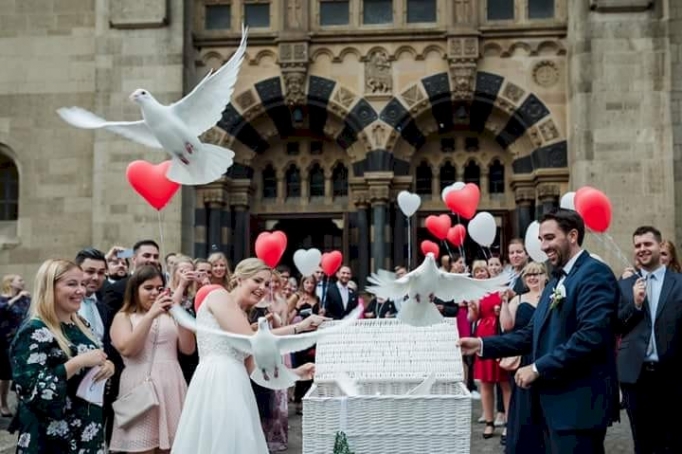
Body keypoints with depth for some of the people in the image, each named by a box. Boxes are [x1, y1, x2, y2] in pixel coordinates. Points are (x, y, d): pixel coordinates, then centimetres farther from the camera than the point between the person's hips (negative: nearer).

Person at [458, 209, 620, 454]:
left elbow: (590, 336, -23)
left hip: (579, 403, -9)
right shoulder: (556, 281, 19)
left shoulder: (594, 274, -11)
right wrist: (482, 345, 7)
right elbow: (533, 333, 17)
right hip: (553, 400, 9)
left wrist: (537, 368, -19)